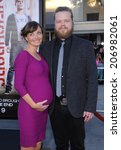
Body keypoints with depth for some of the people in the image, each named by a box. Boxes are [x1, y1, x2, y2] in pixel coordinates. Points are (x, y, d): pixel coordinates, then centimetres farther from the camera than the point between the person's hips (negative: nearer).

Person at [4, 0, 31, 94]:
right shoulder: (11, 17, 8)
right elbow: (8, 31, 3)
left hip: (26, 45, 3)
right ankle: (8, 86, -3)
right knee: (12, 66, -7)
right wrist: (7, 44, -6)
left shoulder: (28, 17, 16)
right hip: (15, 45, -2)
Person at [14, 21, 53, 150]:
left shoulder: (40, 56, 11)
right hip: (30, 108, -7)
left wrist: (41, 105, 9)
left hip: (43, 108, 7)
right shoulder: (23, 55, -12)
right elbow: (18, 85, -16)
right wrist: (33, 105, -16)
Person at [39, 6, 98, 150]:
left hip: (76, 106, -2)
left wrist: (90, 106, -9)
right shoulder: (45, 47, 3)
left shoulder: (85, 46, -4)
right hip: (54, 106, 2)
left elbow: (92, 78, -5)